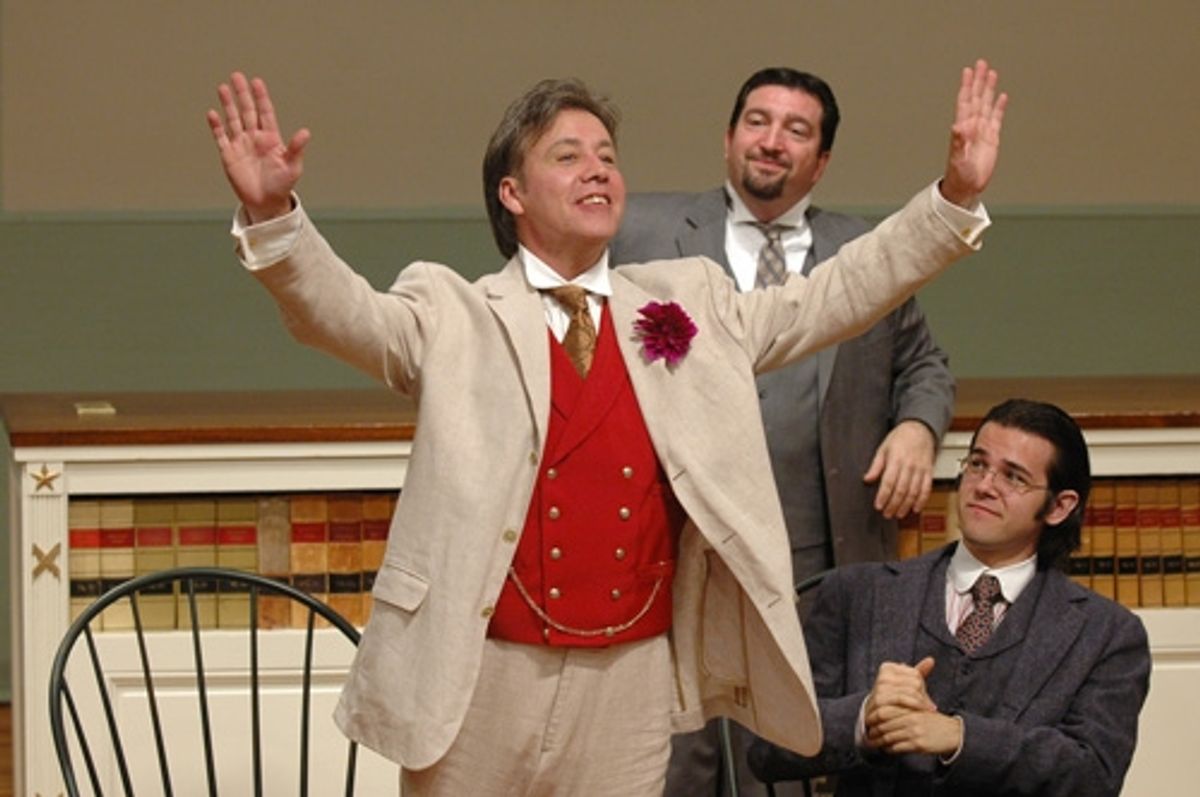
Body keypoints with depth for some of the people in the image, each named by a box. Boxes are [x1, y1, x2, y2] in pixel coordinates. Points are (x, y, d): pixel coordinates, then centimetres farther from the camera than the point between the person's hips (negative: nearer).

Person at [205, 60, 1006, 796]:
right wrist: (272, 214, -32)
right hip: (483, 676, -2)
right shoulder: (456, 314, 1)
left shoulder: (690, 304, 11)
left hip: (631, 679, 2)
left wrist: (956, 198, 1)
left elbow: (832, 296, 11)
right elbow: (342, 309, -13)